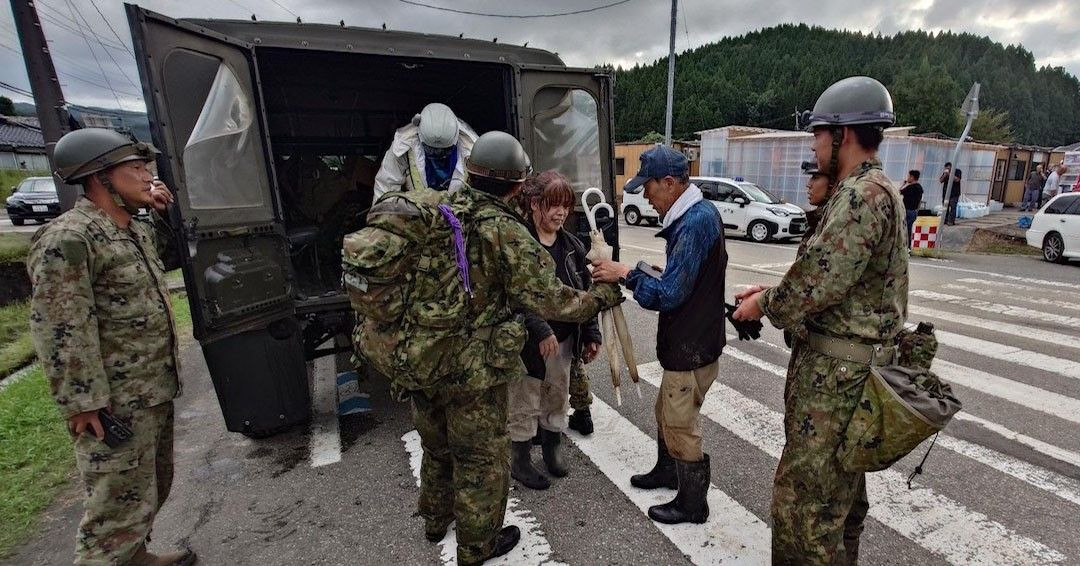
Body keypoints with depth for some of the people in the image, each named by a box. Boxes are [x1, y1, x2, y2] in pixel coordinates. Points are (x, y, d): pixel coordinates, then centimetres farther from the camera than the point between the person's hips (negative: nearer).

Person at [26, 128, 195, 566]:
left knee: (153, 487, 23)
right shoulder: (67, 239, -17)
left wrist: (159, 209, 20)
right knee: (121, 505, 1)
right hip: (116, 405, -9)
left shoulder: (140, 229, 10)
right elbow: (60, 332, -20)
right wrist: (83, 403, -20)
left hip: (156, 391, 9)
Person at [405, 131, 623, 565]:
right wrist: (605, 295, -3)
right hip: (474, 371, -7)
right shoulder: (505, 232, -20)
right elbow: (549, 301, -18)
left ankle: (435, 521, 51)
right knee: (482, 459, 16)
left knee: (437, 447, 28)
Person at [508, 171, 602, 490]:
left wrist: (591, 336, 7)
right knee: (524, 404, 8)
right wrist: (541, 331, -27)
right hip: (528, 342, -6)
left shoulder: (572, 245, 5)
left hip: (563, 339, 6)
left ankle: (552, 449, 44)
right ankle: (519, 462, 30)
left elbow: (585, 293, 9)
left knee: (558, 398, 21)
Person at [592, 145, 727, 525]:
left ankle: (692, 504, 28)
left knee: (681, 427, 7)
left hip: (692, 350, -10)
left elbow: (668, 294, -28)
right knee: (666, 412, 25)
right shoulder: (697, 214, 8)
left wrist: (626, 274, -17)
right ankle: (666, 471, 47)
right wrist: (631, 274, 4)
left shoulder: (696, 222, -24)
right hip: (684, 343, 10)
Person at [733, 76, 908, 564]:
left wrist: (766, 306, -8)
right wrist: (775, 291, 8)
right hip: (849, 363, 11)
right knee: (840, 480, 24)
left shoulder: (863, 195, -19)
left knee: (803, 493, -1)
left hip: (835, 369, -11)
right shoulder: (870, 191, 15)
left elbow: (820, 281, -25)